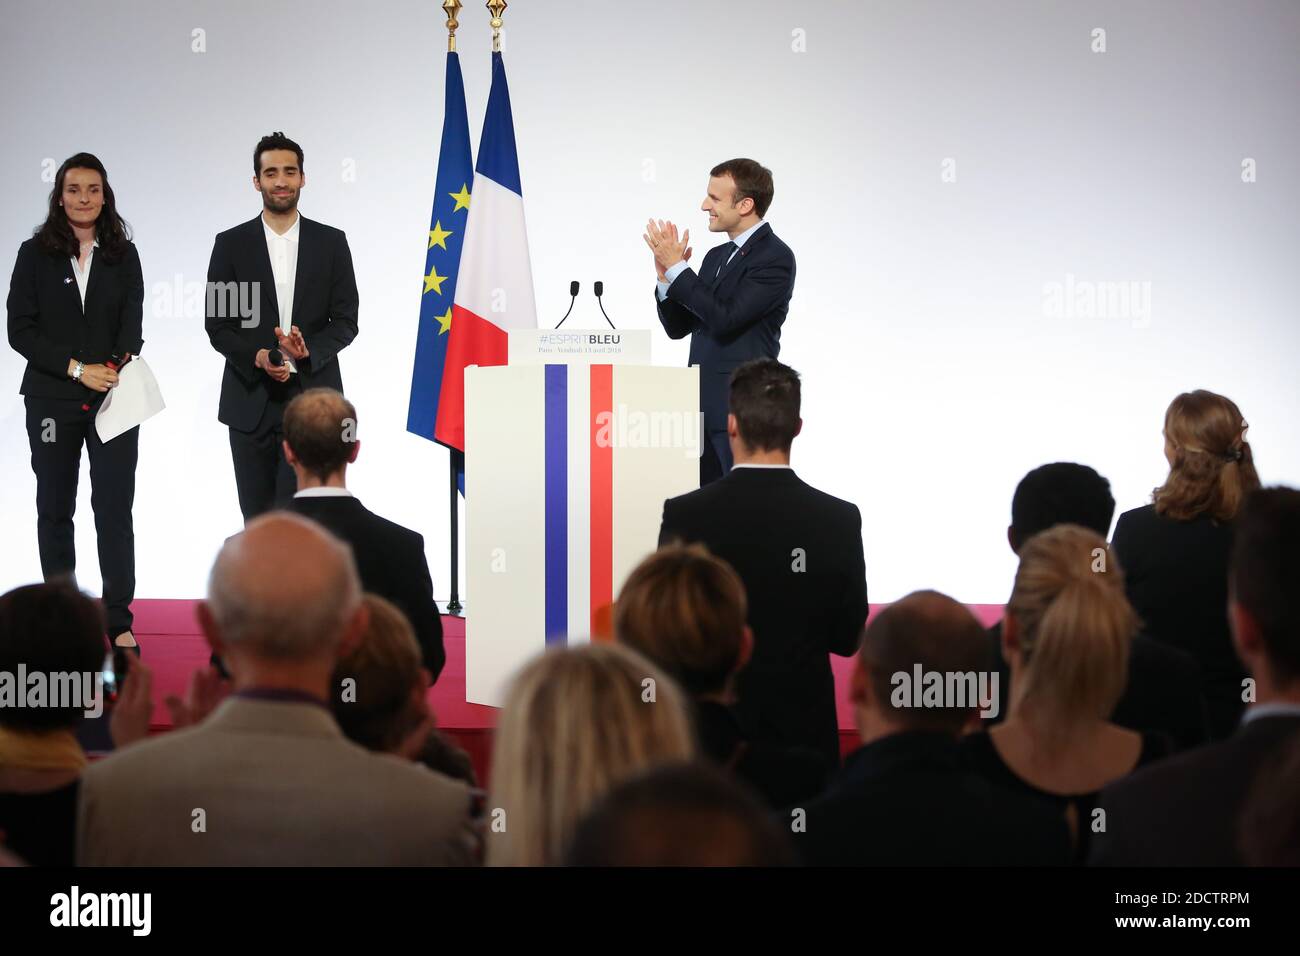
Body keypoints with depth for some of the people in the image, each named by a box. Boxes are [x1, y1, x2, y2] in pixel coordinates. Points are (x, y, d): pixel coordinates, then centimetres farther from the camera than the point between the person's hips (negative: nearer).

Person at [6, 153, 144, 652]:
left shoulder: (123, 255, 7)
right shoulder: (36, 254, 3)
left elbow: (133, 323, 2)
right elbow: (20, 330, -3)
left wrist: (120, 365, -19)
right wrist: (77, 369, -13)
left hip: (113, 398, 0)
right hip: (53, 399, 0)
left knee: (114, 508, -6)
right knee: (55, 509, 7)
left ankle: (119, 622, -5)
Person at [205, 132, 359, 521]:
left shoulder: (331, 242, 5)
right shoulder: (231, 244, 4)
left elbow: (346, 321, 2)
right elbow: (217, 325, 2)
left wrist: (308, 349, -17)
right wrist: (257, 357, -17)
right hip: (251, 401, 1)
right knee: (257, 518, 7)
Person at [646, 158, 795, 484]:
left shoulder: (775, 257, -11)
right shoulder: (717, 256, 16)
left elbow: (725, 318, -20)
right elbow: (678, 327, 16)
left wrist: (677, 268, -16)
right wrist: (666, 276, 0)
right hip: (704, 408, 8)